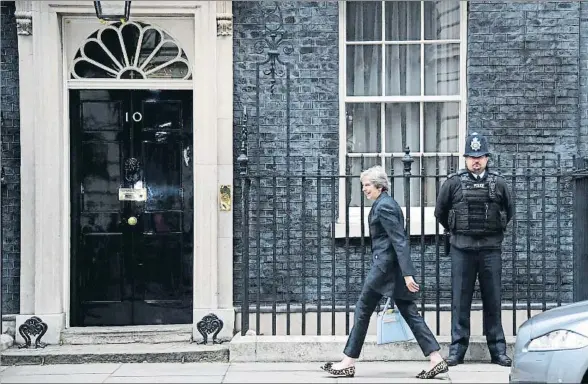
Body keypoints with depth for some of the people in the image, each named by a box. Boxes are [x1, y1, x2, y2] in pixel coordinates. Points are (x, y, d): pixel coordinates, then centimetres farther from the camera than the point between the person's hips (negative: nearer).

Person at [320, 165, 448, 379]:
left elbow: (399, 240, -20)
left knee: (363, 310, 0)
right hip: (394, 266, 10)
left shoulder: (383, 206, -14)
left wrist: (407, 274, -24)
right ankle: (436, 360, 2)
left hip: (385, 265, -10)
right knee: (409, 313, 6)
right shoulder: (385, 203, 16)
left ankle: (348, 364, 7)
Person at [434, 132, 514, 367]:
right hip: (462, 249, -1)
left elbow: (508, 211, 18)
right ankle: (457, 349, 7)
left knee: (493, 300, 5)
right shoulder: (454, 183, 1)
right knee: (460, 300, 2)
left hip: (491, 249, 1)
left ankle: (498, 350, 11)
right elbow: (440, 211, 11)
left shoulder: (498, 183, 5)